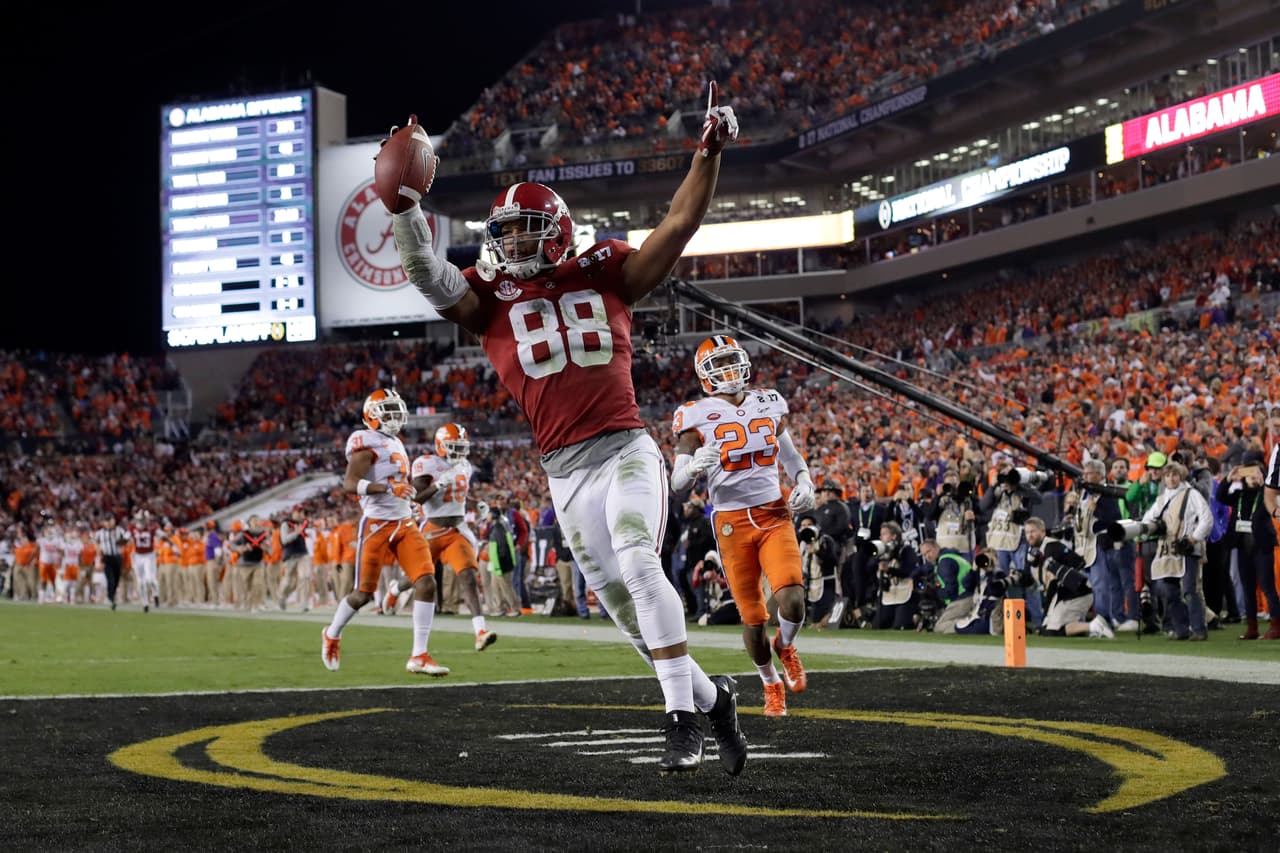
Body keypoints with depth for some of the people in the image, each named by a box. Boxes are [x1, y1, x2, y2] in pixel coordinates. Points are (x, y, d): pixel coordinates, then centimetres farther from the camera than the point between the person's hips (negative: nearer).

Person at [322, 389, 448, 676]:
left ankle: (419, 656, -8)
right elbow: (349, 485, -22)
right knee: (364, 594, 2)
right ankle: (332, 635, 30)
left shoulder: (394, 444, 17)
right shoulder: (368, 444, -10)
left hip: (405, 525, 7)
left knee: (427, 583, -9)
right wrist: (386, 487, -31)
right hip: (377, 526, -7)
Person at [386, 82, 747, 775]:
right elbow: (428, 276, -7)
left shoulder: (604, 276, 8)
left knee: (637, 566, -23)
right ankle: (710, 697, 20)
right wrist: (404, 208, -22)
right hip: (565, 469, 2)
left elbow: (679, 225, 5)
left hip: (625, 449, -2)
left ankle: (682, 717, -21)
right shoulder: (490, 297, 9)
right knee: (617, 597, 2)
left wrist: (708, 152, -3)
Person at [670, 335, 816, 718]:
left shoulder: (769, 404, 9)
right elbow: (678, 484, -7)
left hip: (774, 515, 2)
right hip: (732, 523, -2)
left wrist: (805, 483, 4)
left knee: (792, 602, -17)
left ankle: (785, 646, 18)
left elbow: (790, 453, 23)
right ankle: (771, 683, 29)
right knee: (753, 617, 2)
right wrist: (694, 467, -29)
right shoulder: (695, 416, -4)